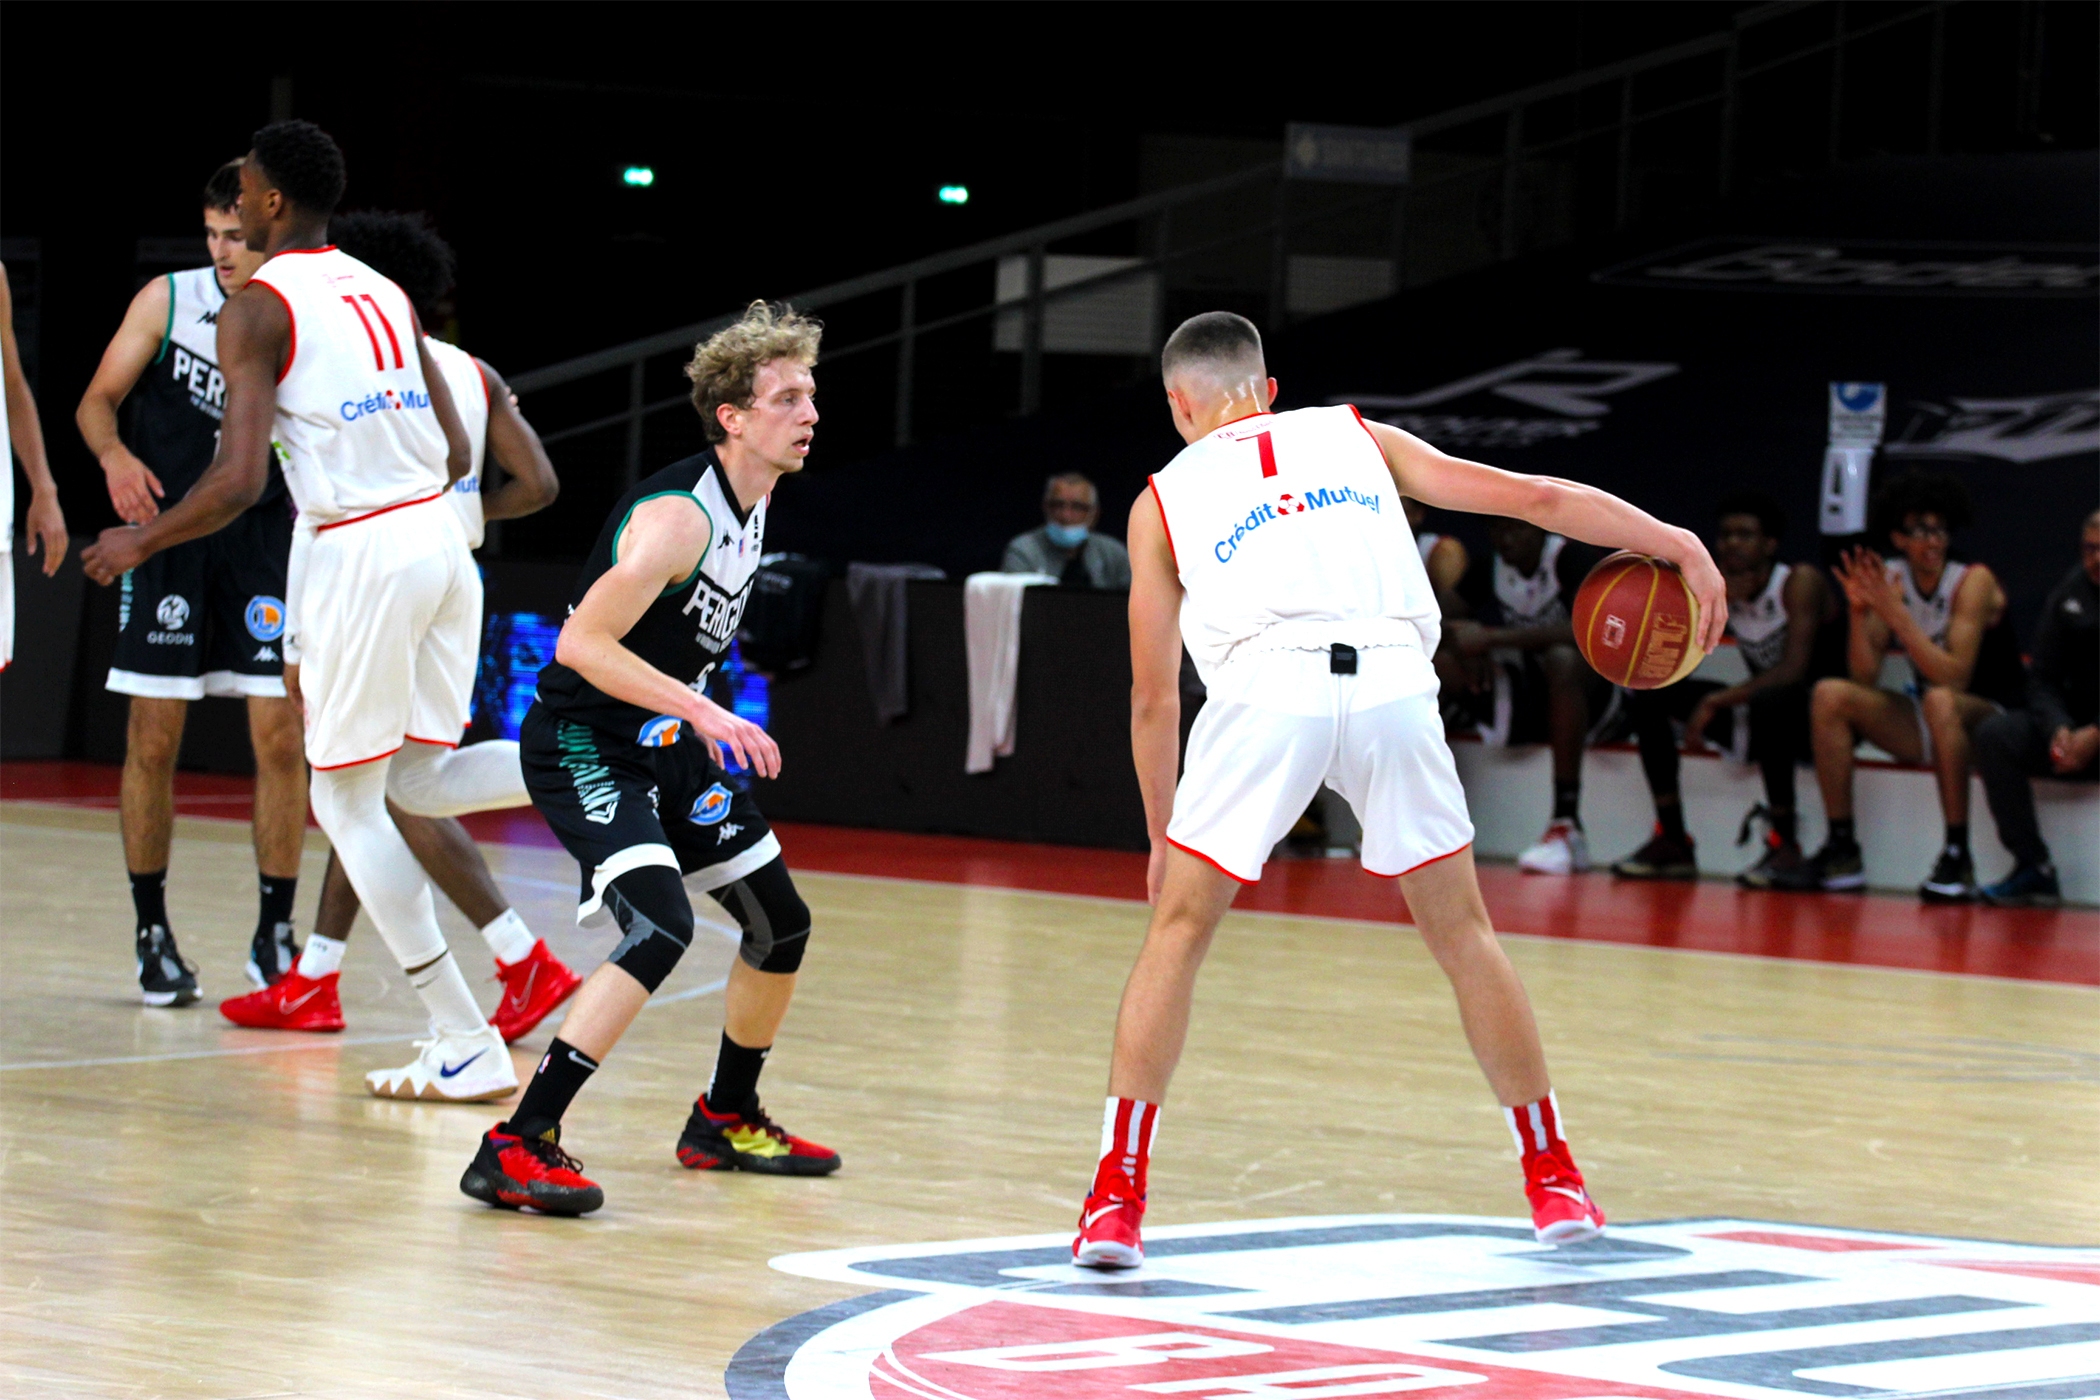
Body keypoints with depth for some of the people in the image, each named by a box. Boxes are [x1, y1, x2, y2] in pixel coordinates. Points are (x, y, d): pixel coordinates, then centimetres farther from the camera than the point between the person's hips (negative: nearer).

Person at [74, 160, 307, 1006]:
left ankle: (274, 934, 9)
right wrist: (114, 454, -19)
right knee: (153, 740, -1)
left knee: (282, 738, -3)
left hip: (265, 535, 0)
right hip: (166, 531, 0)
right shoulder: (168, 300, -4)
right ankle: (152, 934, 11)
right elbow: (96, 401, 2)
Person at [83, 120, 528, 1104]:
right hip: (439, 534, 7)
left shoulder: (257, 309, -6)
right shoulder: (386, 295, 16)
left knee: (347, 802, 6)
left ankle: (468, 1048, 1)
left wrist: (140, 542, 1)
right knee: (421, 781, 18)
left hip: (359, 555, -7)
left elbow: (239, 481, -15)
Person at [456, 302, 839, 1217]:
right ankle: (515, 1149, -27)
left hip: (662, 742, 10)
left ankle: (726, 1121, 35)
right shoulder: (679, 516, -23)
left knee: (781, 924, 14)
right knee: (661, 928, -28)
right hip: (582, 743, -10)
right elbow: (582, 643, -28)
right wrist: (702, 710, -32)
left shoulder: (751, 506, 6)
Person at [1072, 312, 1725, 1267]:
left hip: (1266, 688, -2)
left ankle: (1116, 1196, 5)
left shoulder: (1163, 499, 24)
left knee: (1178, 930, 13)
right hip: (1393, 682, 2)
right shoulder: (1357, 439, 29)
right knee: (1461, 933, 18)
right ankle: (1553, 1179, 24)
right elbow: (1538, 498, 24)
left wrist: (1162, 835, 34)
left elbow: (1153, 698, 24)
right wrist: (1676, 544, 31)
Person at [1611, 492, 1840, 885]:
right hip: (1764, 716, 7)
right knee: (1646, 692, -2)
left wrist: (1716, 702, -32)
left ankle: (1785, 843, -27)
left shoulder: (1800, 583, -17)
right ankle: (1672, 841, -5)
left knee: (1768, 702, -40)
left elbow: (1794, 670, -29)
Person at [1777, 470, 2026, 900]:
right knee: (1830, 695, -11)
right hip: (1924, 728, 6)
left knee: (1940, 701, -37)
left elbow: (1954, 677, -28)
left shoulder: (1973, 582, -16)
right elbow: (1864, 677, -6)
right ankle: (1841, 852, -10)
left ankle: (1957, 856, -32)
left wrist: (1895, 613, -31)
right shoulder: (1889, 579, -2)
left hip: (1991, 719, -6)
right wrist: (1859, 612, -21)